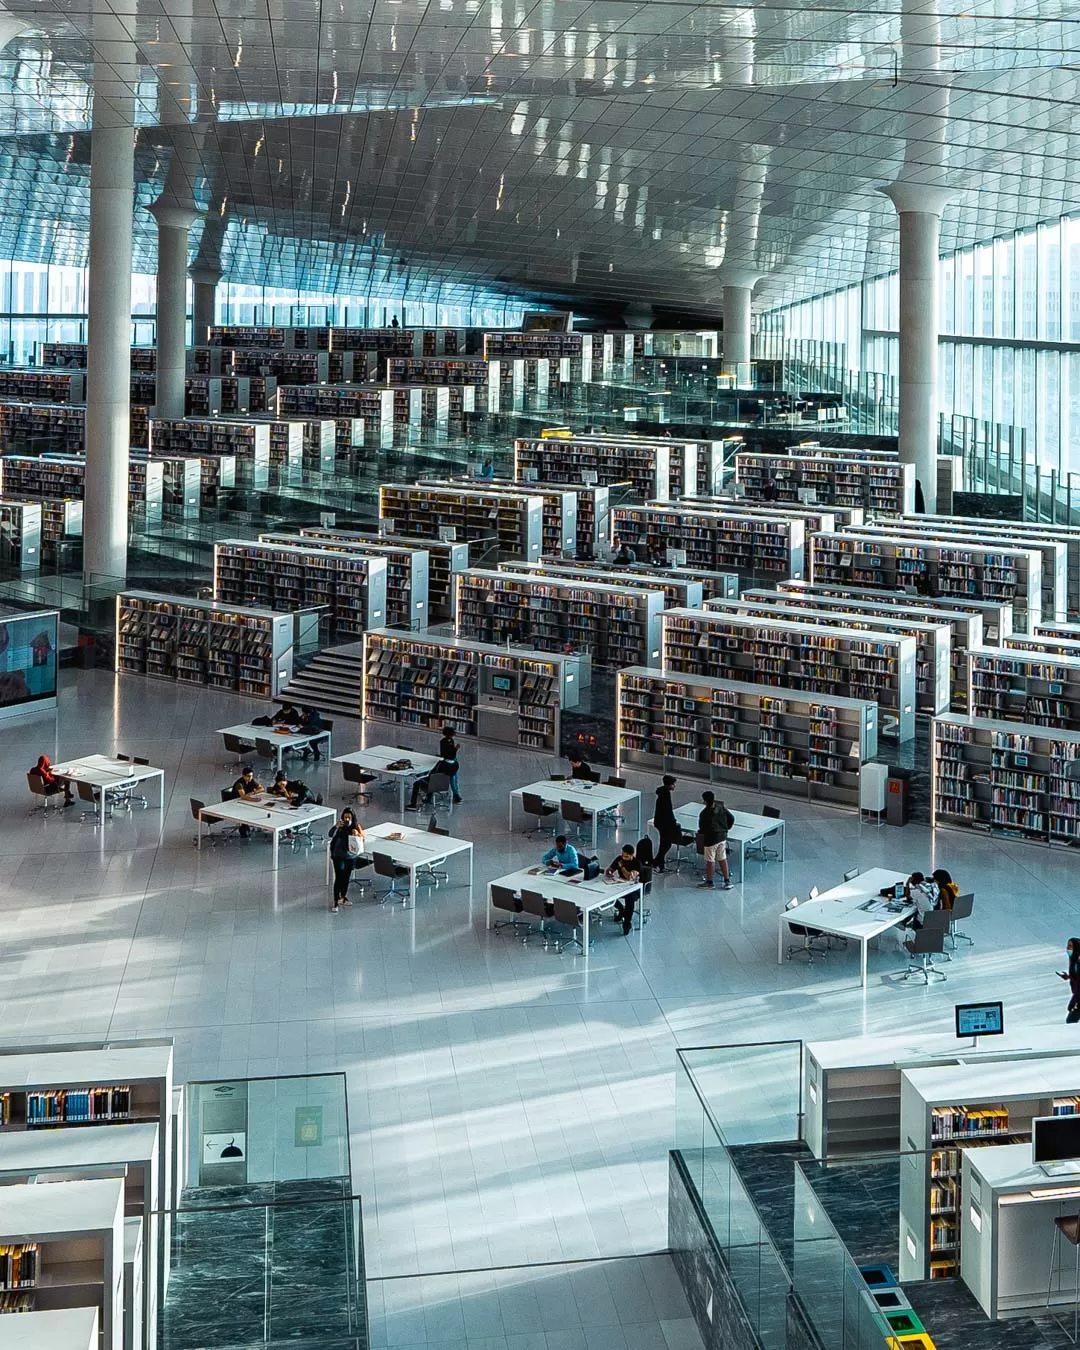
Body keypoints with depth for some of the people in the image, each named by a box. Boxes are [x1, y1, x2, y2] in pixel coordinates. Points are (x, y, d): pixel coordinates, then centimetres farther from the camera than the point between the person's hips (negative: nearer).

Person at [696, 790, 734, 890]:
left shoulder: (704, 813, -22)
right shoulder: (721, 808, -3)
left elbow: (702, 829, -15)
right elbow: (731, 818, 5)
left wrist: (699, 832, 7)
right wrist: (725, 829, 17)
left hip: (711, 839, -6)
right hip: (722, 837, 6)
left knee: (710, 861, 8)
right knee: (723, 859, 15)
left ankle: (709, 881, 20)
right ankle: (727, 880, 19)